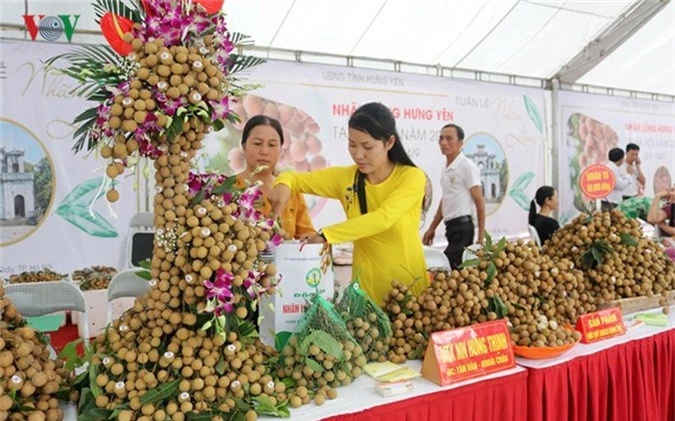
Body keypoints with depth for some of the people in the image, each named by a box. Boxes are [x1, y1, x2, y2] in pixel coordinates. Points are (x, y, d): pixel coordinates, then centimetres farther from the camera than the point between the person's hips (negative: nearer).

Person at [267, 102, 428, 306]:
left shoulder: (412, 177, -11)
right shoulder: (344, 177, -2)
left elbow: (383, 218, -26)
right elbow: (295, 177, 5)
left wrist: (325, 235, -31)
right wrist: (283, 184, -19)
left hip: (409, 283, -2)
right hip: (367, 285, 2)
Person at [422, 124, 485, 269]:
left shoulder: (467, 166, -11)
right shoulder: (446, 168, 13)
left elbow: (480, 203, -11)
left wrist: (480, 237, -13)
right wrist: (432, 228, 22)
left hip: (462, 227, -8)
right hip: (451, 227, 8)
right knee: (458, 269, 11)